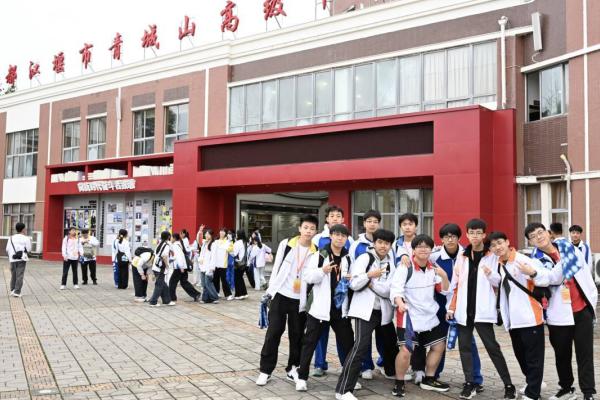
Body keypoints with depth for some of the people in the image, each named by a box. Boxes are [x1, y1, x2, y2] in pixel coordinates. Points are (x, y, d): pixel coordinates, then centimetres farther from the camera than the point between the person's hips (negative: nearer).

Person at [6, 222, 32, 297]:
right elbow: (28, 250, -4)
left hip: (13, 259, 4)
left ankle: (12, 290, 20)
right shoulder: (26, 238, -6)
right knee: (19, 276, -3)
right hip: (22, 259, -4)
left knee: (13, 275, 16)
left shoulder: (11, 238, 4)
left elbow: (7, 250, 4)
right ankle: (17, 292, -6)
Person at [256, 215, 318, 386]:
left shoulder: (316, 252, -3)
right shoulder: (286, 244, -3)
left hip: (300, 300, 1)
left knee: (297, 335, 7)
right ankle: (266, 370, 7)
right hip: (280, 295, -1)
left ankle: (292, 369, 21)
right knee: (273, 332, 0)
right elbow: (276, 267, 3)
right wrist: (270, 289, 2)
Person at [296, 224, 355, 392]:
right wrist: (322, 271, -25)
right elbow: (307, 277, -10)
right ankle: (302, 377, 13)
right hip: (321, 307, -4)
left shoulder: (347, 258, 9)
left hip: (340, 308, 4)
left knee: (347, 342, 10)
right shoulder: (320, 255, -6)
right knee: (310, 342, 3)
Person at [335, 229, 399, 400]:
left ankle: (393, 371, 52)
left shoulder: (391, 264, 5)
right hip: (365, 310, -6)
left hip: (383, 310, 6)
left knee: (391, 343, 22)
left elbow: (388, 290, -8)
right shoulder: (364, 258, -7)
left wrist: (369, 282, -13)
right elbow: (354, 284, -13)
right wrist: (369, 275, -21)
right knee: (361, 346, -19)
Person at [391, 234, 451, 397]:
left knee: (439, 346, 16)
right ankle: (399, 383, 4)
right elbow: (395, 289, -24)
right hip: (409, 315, -7)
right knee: (406, 351, -17)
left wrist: (444, 276, -14)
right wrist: (400, 302, -45)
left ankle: (428, 380, 34)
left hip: (430, 315, 7)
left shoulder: (433, 268, 4)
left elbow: (444, 290, 6)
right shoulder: (405, 268, -15)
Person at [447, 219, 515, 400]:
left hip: (483, 310, -4)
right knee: (464, 346, 7)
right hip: (464, 310, 5)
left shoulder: (492, 256, -3)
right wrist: (452, 307, 9)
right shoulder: (461, 256, 9)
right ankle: (469, 384, 16)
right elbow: (456, 283, 11)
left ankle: (508, 385, 6)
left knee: (492, 347, -3)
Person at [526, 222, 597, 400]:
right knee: (562, 355, 12)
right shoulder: (536, 260, -3)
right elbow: (554, 279, -19)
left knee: (585, 354, 3)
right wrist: (563, 259, -30)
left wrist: (593, 298, 7)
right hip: (560, 314, -1)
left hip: (583, 309, 1)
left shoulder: (568, 247, 5)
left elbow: (585, 271, 10)